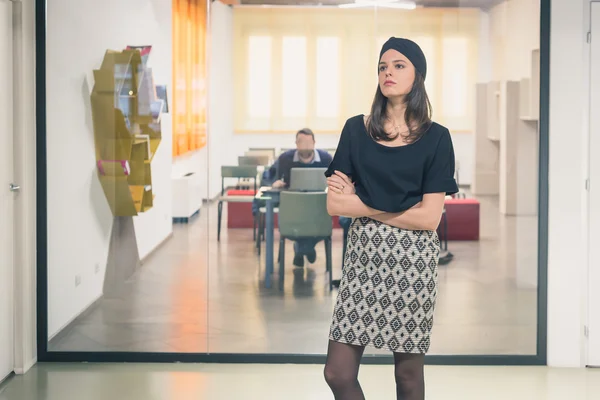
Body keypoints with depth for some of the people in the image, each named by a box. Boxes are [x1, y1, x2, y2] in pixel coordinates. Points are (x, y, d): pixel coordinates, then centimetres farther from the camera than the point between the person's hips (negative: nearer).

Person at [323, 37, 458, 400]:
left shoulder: (435, 138, -2)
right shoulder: (357, 129, 5)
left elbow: (429, 218, -9)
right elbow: (334, 204, 0)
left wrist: (364, 205, -6)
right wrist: (398, 207, -12)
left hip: (412, 259, -2)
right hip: (365, 254, 2)